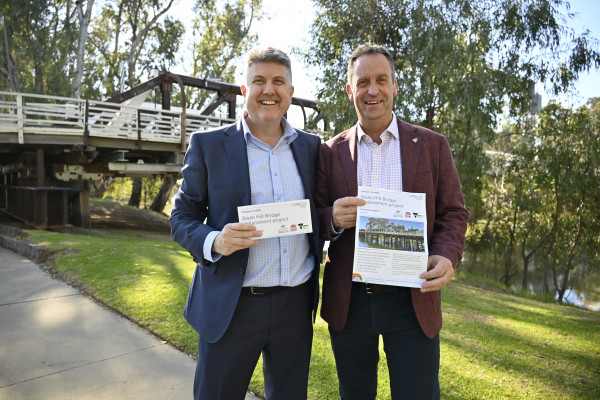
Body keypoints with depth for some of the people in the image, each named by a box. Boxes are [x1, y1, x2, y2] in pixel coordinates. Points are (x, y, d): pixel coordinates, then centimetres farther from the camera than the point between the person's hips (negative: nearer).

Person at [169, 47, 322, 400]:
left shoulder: (311, 146, 6)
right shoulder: (208, 145, -3)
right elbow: (182, 218, -1)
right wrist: (214, 242, -21)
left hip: (297, 305, 3)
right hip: (230, 305, -2)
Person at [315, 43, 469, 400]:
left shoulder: (432, 146, 2)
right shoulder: (331, 152, 3)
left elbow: (453, 213, 3)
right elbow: (314, 220, 3)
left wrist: (446, 256, -17)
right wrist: (333, 219, -20)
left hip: (413, 303, -1)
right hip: (349, 303, 2)